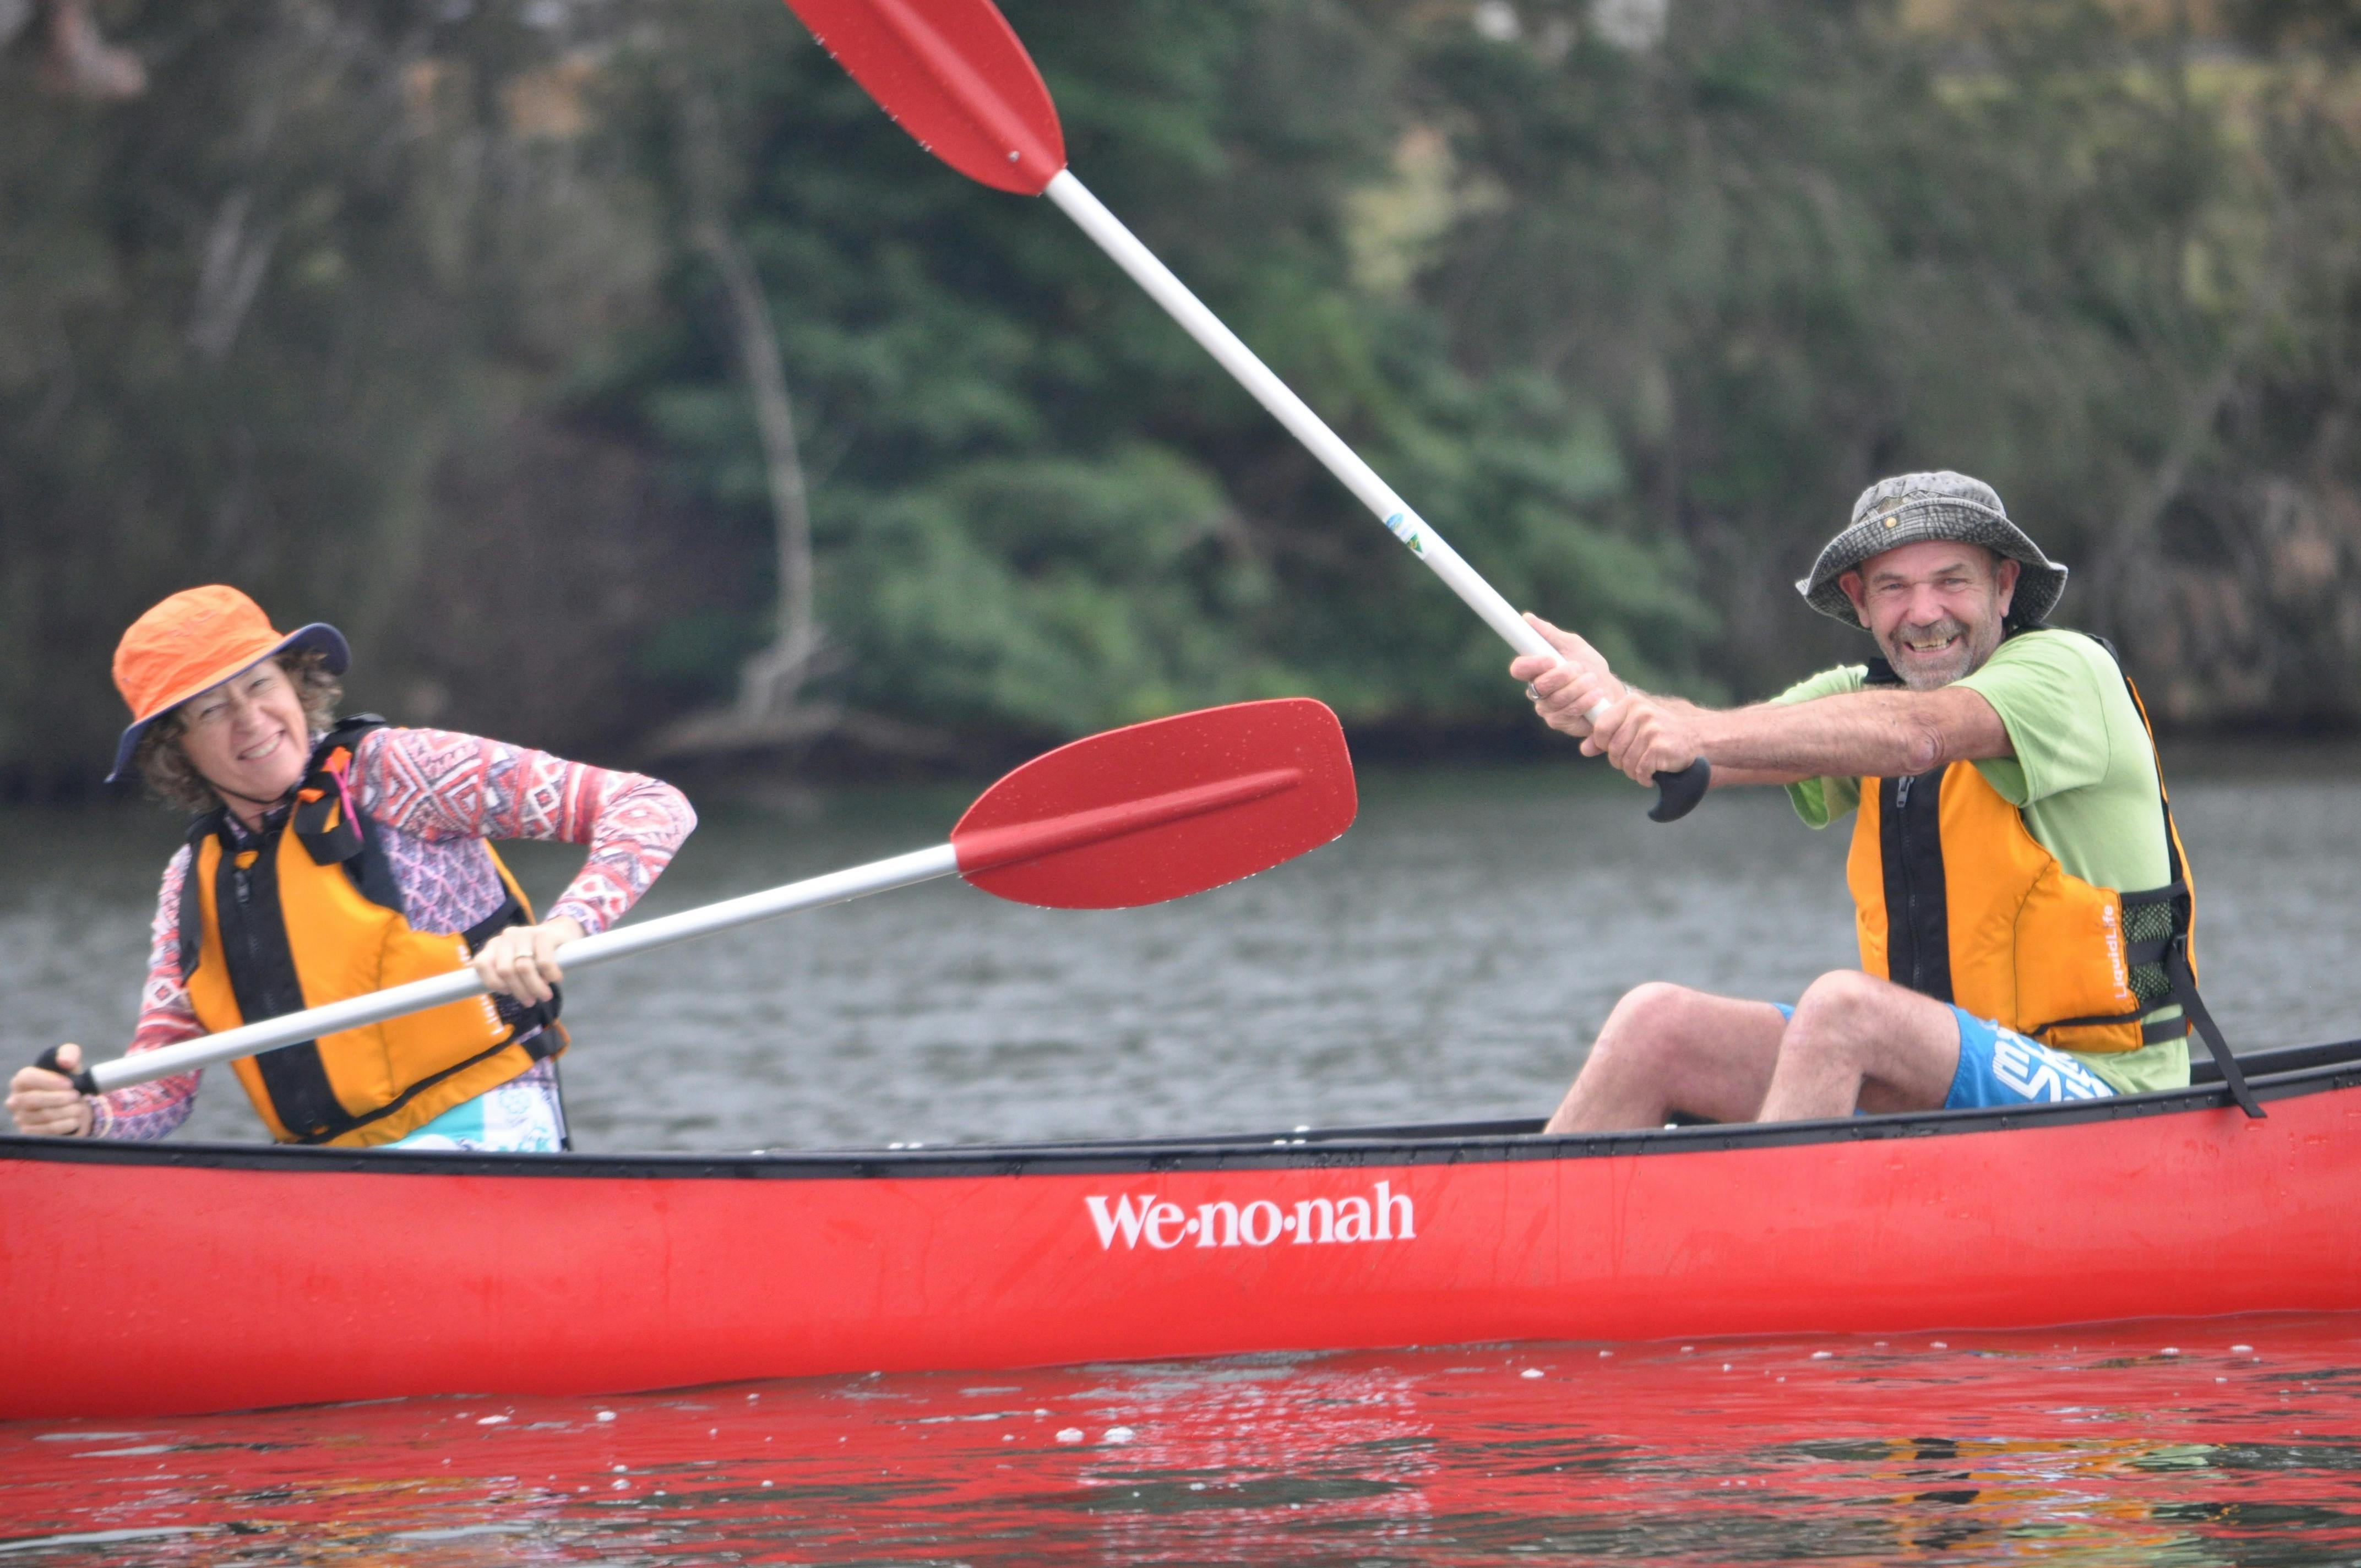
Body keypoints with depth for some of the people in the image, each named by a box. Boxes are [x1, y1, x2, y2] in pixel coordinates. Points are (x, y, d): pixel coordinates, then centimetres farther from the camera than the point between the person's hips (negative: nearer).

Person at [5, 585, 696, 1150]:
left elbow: (653, 810, -9)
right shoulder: (192, 882, 14)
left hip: (481, 1140, -6)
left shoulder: (392, 773, -3)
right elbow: (162, 1085, 11)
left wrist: (562, 928, -27)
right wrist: (84, 1114, -12)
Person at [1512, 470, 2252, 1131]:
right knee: (1656, 1023, -7)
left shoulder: (2067, 672, -8)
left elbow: (1912, 735, -29)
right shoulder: (1857, 696, 10)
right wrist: (1609, 702, -32)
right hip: (1925, 1072, 7)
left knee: (1842, 1005, -31)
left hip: (2094, 1097, -7)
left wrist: (1703, 735, -40)